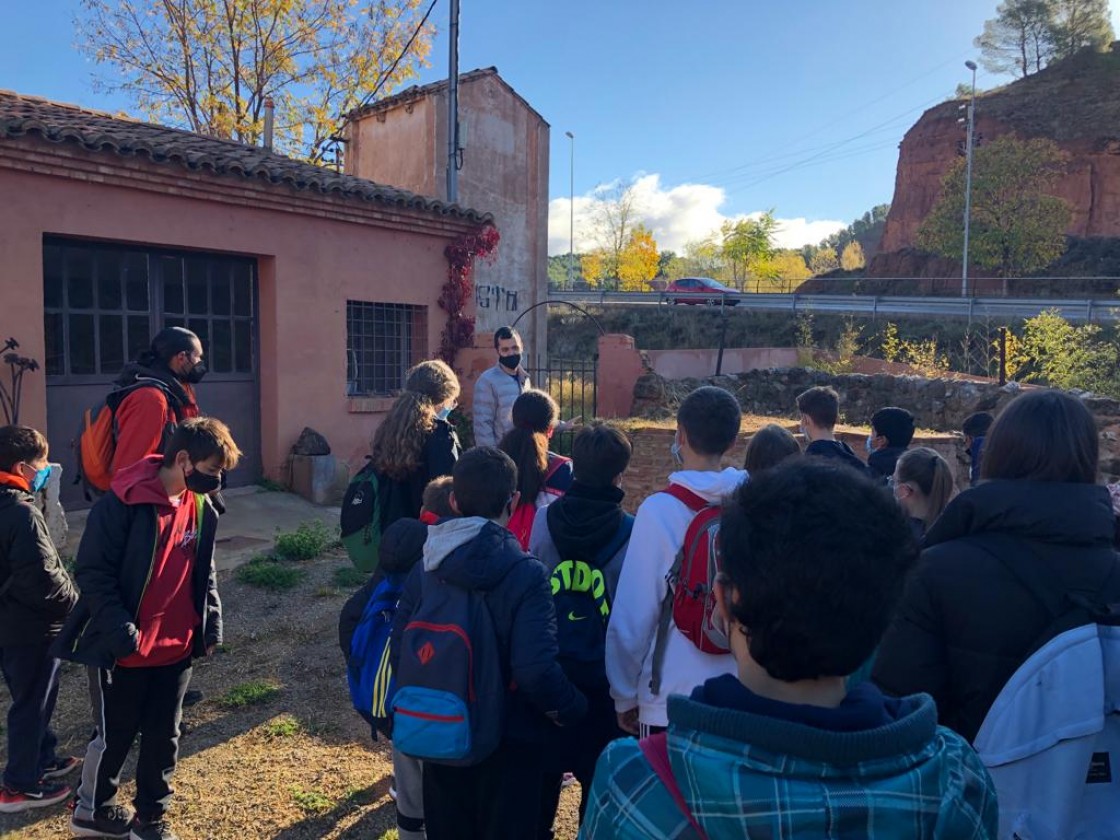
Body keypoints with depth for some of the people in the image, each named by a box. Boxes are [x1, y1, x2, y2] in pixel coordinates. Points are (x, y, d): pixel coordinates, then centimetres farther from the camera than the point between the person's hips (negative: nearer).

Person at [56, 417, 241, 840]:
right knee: (114, 736, 13)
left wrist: (211, 624, 6)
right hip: (123, 649, -5)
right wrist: (120, 628, -21)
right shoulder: (123, 502, -19)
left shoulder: (202, 508, 2)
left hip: (176, 650, 5)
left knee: (163, 737, 15)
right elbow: (92, 571, -16)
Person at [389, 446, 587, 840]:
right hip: (508, 743, -4)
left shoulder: (424, 569, -6)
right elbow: (537, 672, -29)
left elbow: (399, 654, -2)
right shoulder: (526, 574, -22)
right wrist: (574, 709, -10)